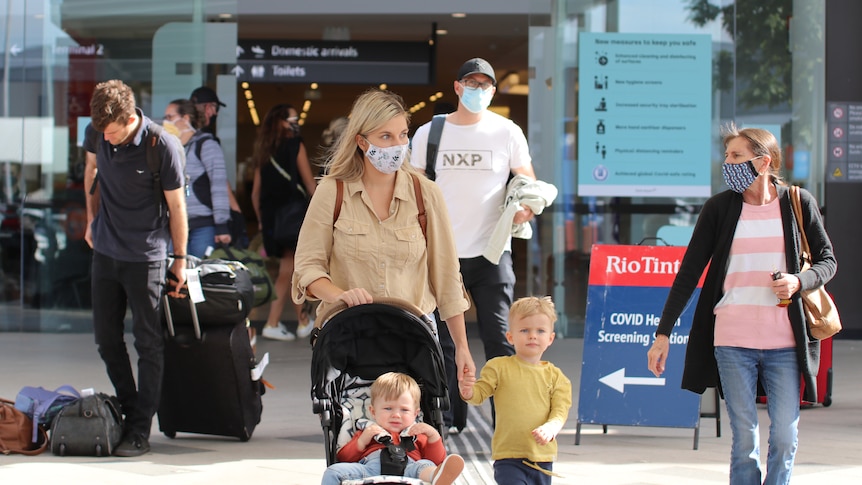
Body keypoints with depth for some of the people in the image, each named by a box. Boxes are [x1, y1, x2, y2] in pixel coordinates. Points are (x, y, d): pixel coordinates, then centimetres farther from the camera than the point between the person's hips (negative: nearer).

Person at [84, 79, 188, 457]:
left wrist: (180, 259, -4)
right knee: (106, 338, 12)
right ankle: (127, 409, 28)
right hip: (105, 251, 6)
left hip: (145, 255, -5)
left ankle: (141, 430, 3)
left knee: (149, 343, -1)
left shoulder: (162, 146, -19)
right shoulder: (97, 134, -6)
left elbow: (176, 206, -10)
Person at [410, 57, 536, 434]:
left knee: (499, 339, -5)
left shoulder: (507, 132, 3)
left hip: (491, 251, -1)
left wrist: (526, 204, -14)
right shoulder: (429, 133, 6)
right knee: (443, 340, 6)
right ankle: (448, 419, 15)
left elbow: (528, 181, 9)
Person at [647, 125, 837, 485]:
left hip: (784, 343, 0)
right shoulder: (719, 207, 3)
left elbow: (827, 260, 11)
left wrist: (800, 281, -11)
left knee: (785, 438, 0)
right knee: (744, 439, 1)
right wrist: (663, 334, 1)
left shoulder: (798, 203, 3)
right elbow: (688, 273, 5)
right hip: (732, 342, 0)